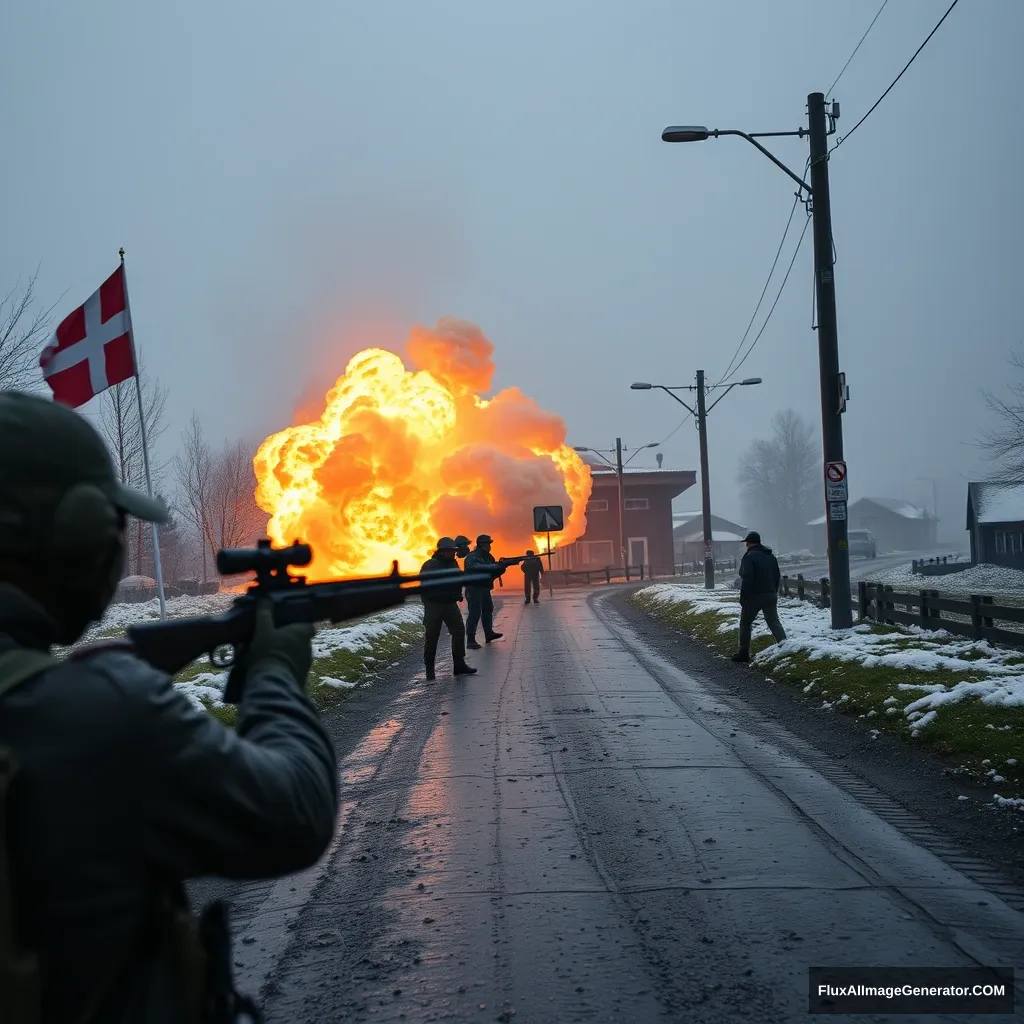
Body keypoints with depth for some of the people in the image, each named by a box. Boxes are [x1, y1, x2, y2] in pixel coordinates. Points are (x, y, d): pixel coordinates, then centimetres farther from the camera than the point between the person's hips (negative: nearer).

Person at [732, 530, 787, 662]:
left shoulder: (749, 557, -12)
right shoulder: (771, 556, 13)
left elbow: (746, 579, -18)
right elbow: (777, 577, 17)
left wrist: (743, 597, -13)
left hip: (754, 596, -6)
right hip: (771, 595, 7)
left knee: (745, 623, 6)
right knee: (774, 621, 10)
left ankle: (743, 653, 6)